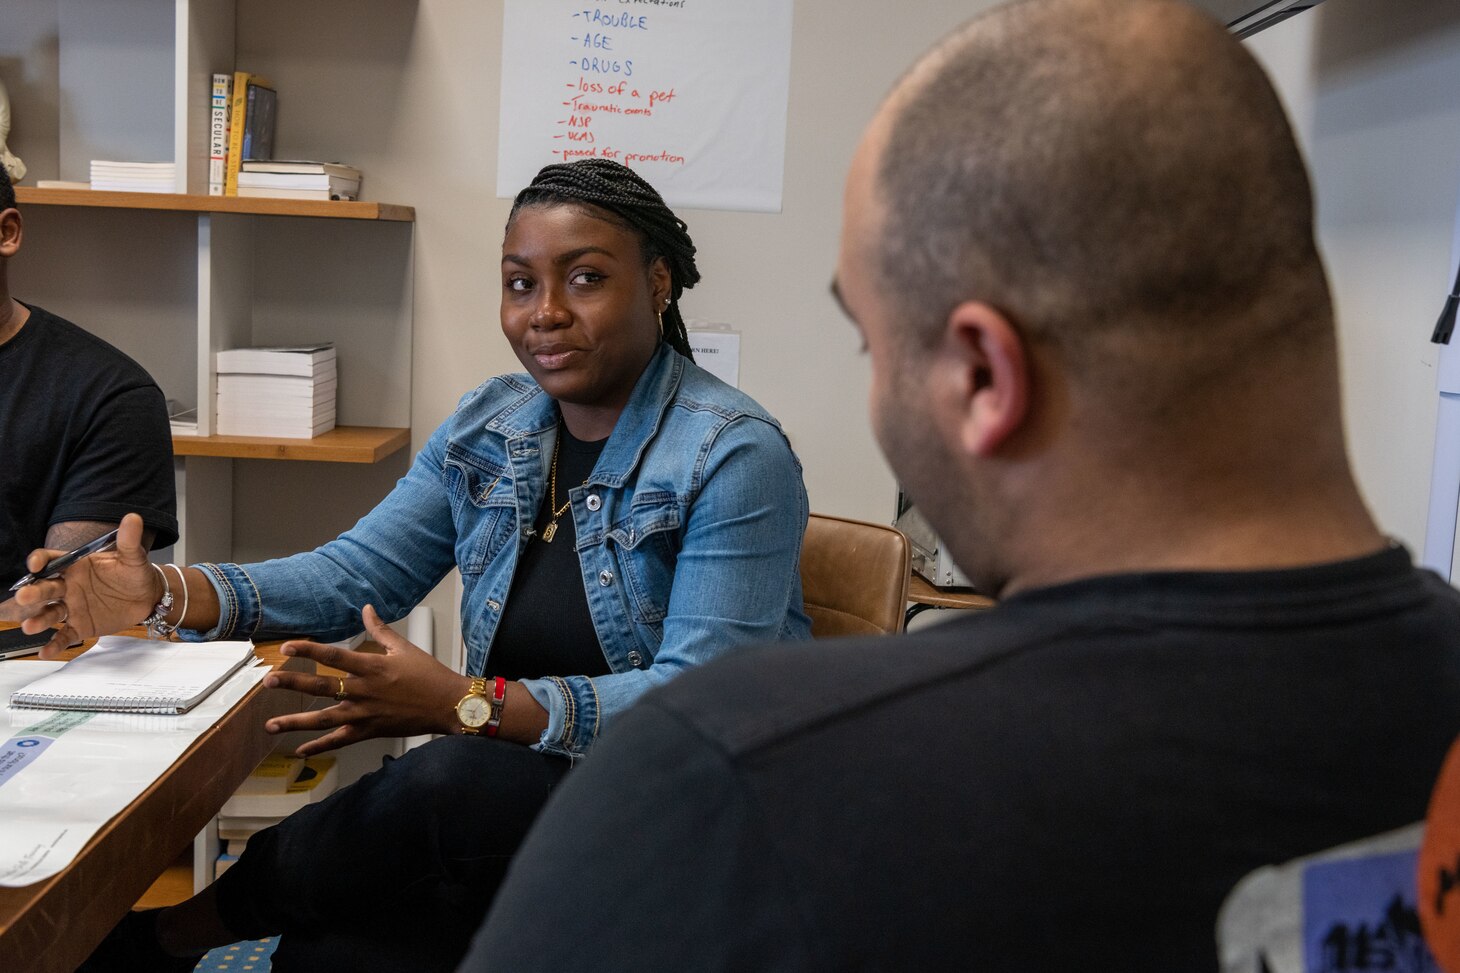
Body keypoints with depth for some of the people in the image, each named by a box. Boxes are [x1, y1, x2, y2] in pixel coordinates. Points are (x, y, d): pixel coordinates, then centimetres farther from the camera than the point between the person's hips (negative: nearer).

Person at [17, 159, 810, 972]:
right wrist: (164, 594, -10)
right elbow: (357, 574, 6)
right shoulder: (488, 426, 7)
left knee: (450, 779, -31)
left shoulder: (735, 456, -15)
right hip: (525, 786, 5)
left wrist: (467, 705, -33)